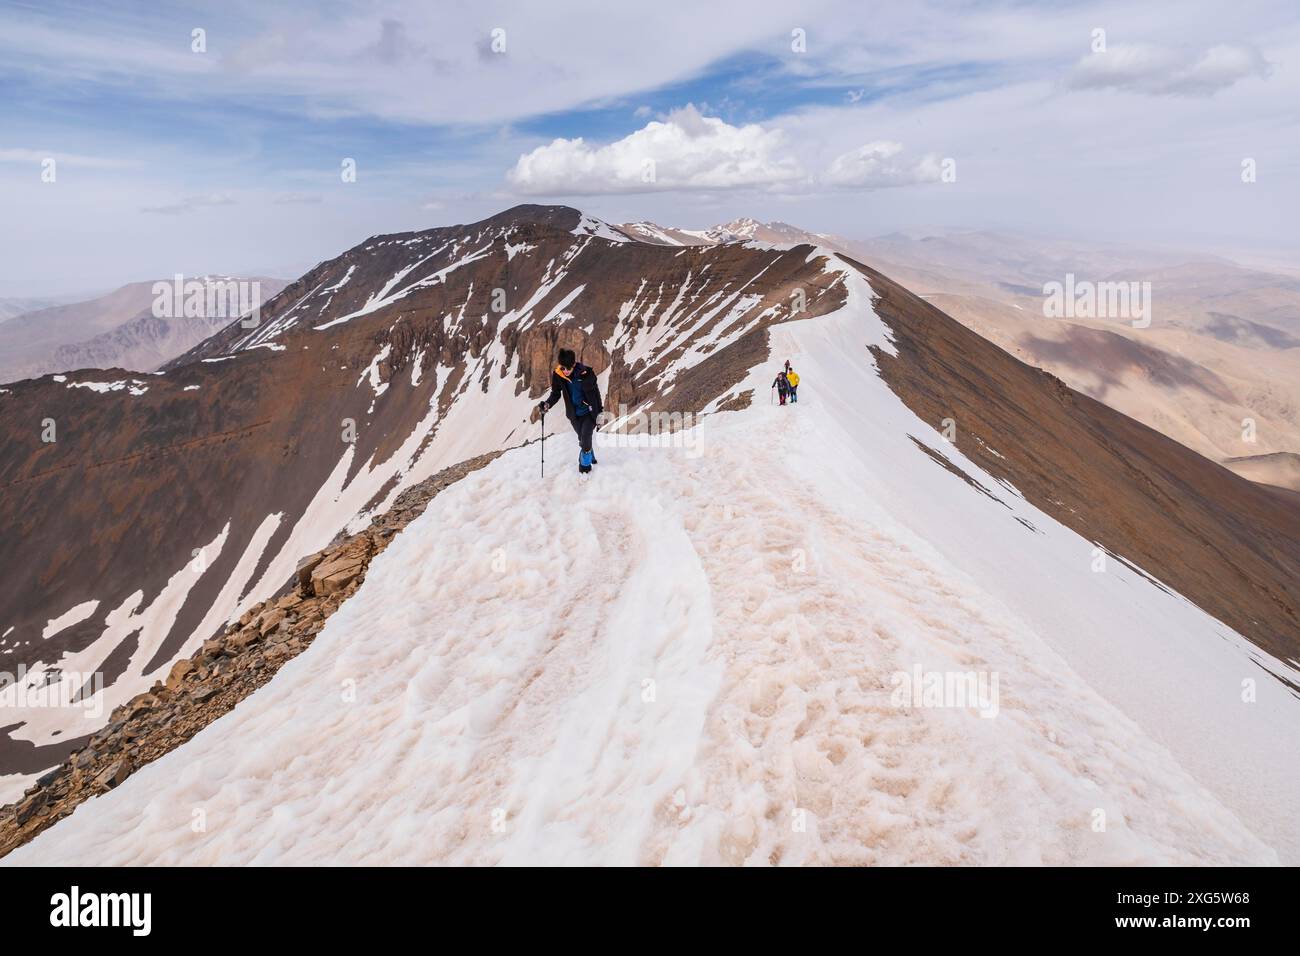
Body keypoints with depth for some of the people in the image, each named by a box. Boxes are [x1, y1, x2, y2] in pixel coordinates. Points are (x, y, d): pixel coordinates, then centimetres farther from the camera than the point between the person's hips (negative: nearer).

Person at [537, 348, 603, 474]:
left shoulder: (586, 373, -22)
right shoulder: (557, 375, -16)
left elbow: (595, 391, -7)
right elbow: (555, 394, -2)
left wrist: (600, 409, 2)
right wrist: (547, 403, -22)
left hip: (589, 412, -3)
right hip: (574, 414, 3)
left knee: (585, 437, -13)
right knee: (582, 439, 16)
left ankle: (585, 463, 10)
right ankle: (590, 457, 42)